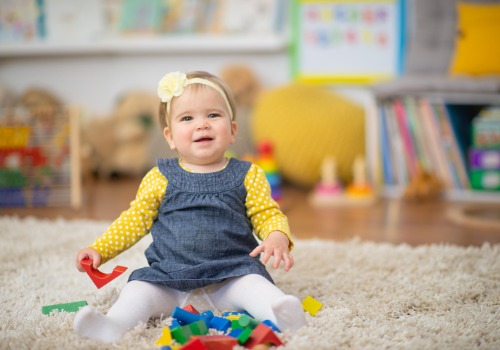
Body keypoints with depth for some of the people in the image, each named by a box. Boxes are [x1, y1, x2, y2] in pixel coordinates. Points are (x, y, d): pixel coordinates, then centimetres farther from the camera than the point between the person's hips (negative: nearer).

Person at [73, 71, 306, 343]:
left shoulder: (247, 175, 7)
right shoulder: (160, 178, 8)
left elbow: (267, 215, 9)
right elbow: (134, 220, 14)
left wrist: (278, 238, -14)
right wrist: (99, 249, 4)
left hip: (232, 273, -1)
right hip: (170, 278, 1)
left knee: (253, 285, -29)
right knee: (139, 288, -24)